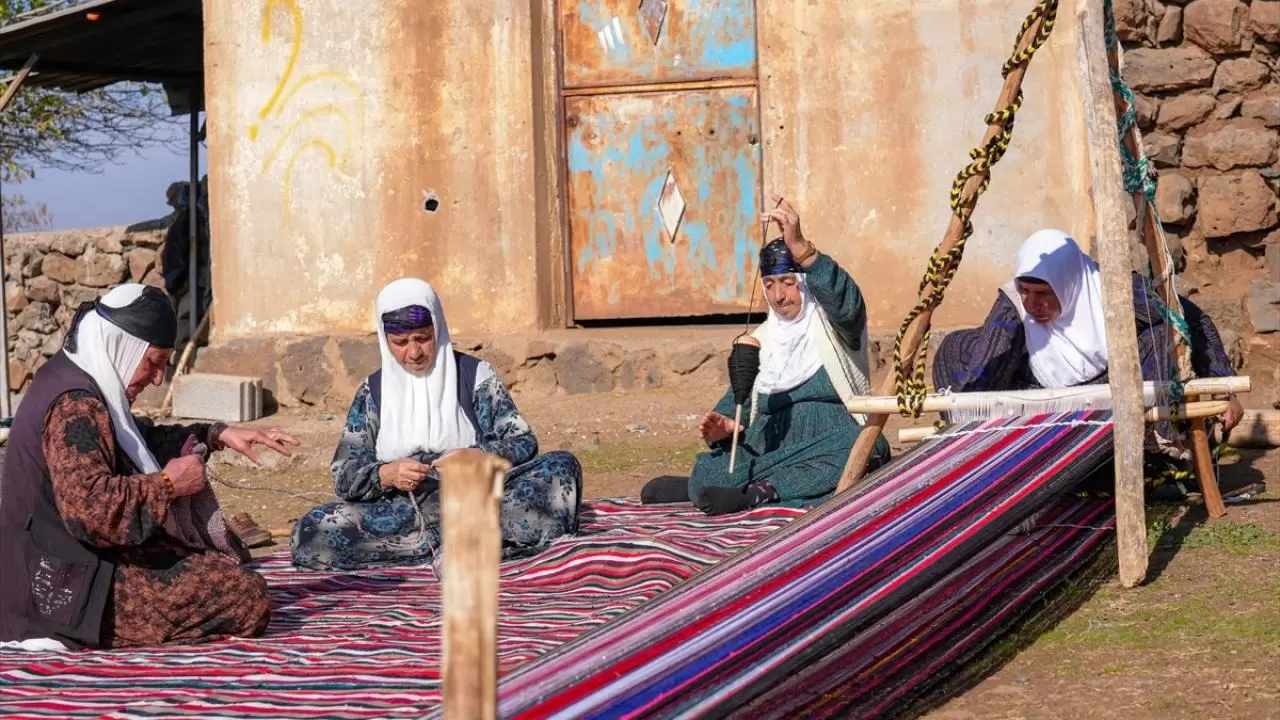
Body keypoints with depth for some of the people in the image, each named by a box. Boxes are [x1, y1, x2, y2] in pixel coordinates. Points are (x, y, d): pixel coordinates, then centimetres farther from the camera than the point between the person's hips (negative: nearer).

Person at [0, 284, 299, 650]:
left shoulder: (68, 380, 12)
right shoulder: (75, 406, -21)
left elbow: (143, 439, 27)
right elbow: (90, 507, -34)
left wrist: (216, 435, 16)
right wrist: (167, 485, -19)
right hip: (76, 589, -11)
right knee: (248, 596, -13)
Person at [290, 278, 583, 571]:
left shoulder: (474, 374, 6)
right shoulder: (373, 392, 9)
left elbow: (523, 443, 1)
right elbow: (344, 477, 5)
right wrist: (385, 475, -17)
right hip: (400, 511, 1)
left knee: (562, 469, -22)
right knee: (309, 534, -27)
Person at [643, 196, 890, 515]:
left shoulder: (832, 323, 6)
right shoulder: (759, 339, 21)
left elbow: (846, 301, -18)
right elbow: (739, 397, 19)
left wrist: (799, 246, -32)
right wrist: (726, 425, -8)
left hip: (830, 434, -3)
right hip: (771, 445, 3)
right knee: (710, 469, -28)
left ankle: (757, 492, -42)